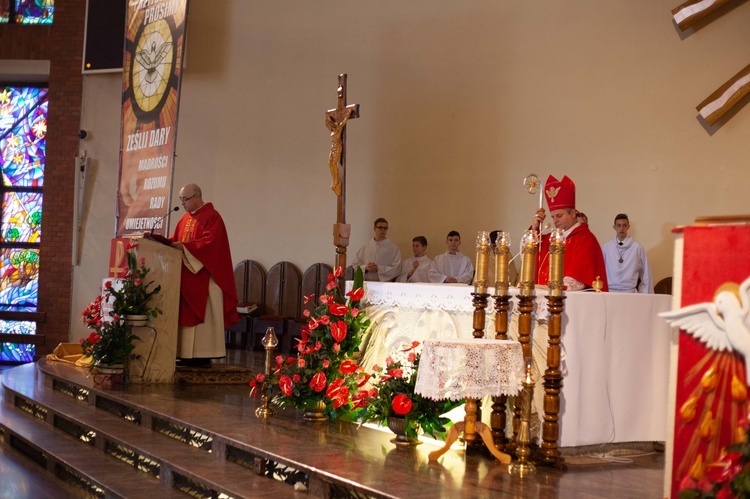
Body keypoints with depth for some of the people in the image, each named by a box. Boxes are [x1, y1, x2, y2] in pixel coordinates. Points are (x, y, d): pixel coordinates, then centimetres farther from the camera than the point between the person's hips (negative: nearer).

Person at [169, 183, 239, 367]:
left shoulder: (212, 217, -7)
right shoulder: (185, 219, 17)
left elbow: (210, 242, -18)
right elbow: (175, 240, 18)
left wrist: (184, 247, -22)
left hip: (204, 277, -8)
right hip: (186, 277, 8)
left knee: (203, 315, -7)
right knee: (186, 315, 4)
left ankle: (204, 356, -5)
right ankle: (188, 355, 4)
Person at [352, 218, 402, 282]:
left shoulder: (394, 248, 6)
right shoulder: (365, 247, 14)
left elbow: (396, 269, -2)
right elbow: (355, 265, 15)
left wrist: (378, 269, -12)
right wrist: (365, 268, -6)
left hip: (384, 283, -1)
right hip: (366, 283, 1)